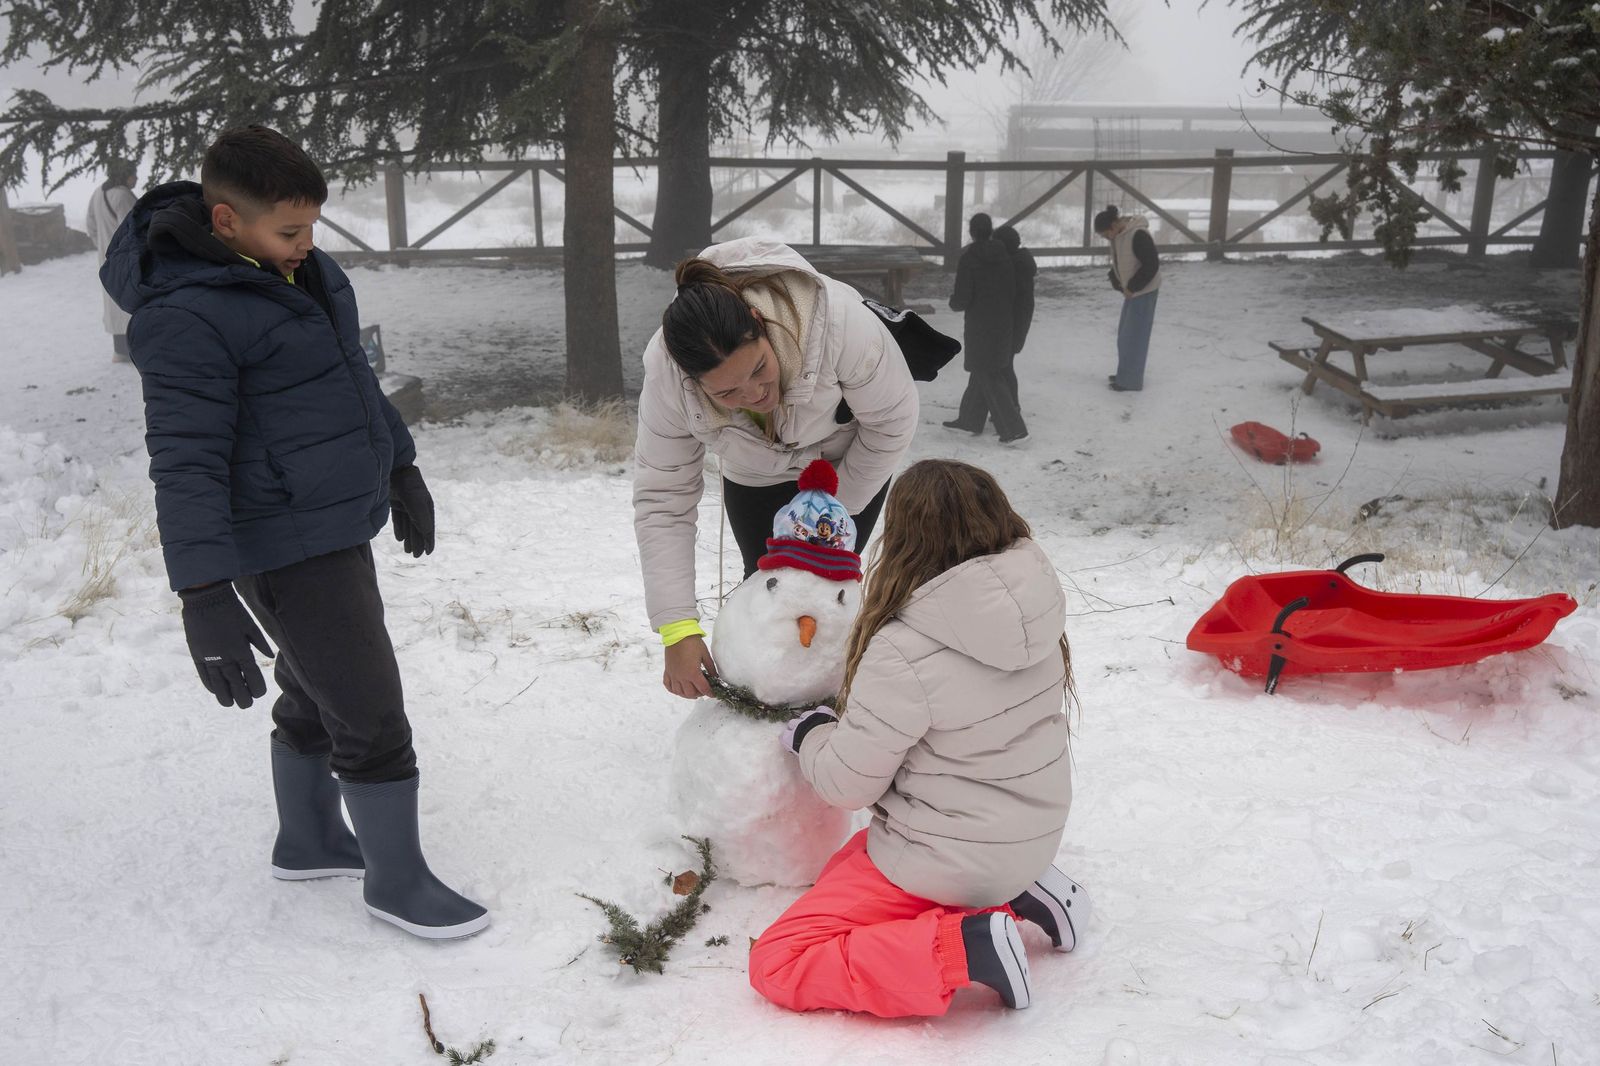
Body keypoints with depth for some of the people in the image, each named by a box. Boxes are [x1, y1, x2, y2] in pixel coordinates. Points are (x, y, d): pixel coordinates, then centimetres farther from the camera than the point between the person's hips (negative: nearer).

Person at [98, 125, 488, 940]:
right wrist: (204, 597, -28)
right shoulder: (184, 315, -21)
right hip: (286, 550, -9)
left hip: (342, 527, 9)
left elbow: (353, 376, 19)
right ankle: (396, 881, 16)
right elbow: (185, 464, -24)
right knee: (371, 719, -2)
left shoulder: (299, 267, 6)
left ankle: (307, 841, 43)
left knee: (314, 696, 23)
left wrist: (400, 468, 26)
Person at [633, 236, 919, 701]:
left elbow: (893, 418, -26)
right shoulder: (665, 376, -36)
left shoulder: (838, 320, -45)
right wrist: (677, 632, -33)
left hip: (849, 456, -2)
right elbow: (661, 501, -28)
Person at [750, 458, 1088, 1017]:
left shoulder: (904, 654, -29)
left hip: (948, 862, -7)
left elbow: (847, 783, -17)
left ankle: (964, 946, -13)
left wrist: (810, 733, 2)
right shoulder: (1033, 603, -8)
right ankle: (1019, 893, 12)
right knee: (851, 863, 33)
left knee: (776, 964, 2)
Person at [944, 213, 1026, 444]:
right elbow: (1013, 292, 2)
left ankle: (1014, 429, -3)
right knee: (983, 371, 19)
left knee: (988, 377, 1)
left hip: (979, 325, -6)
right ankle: (969, 420, 30)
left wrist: (953, 302, 5)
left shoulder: (967, 259, -16)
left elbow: (962, 298, -17)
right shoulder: (1004, 256, -1)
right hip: (1003, 321, 6)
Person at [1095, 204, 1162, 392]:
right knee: (1125, 334, 15)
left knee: (1135, 336, -4)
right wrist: (1117, 284, 1)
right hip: (1131, 290, 9)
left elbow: (1152, 265, -24)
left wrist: (1132, 287, -19)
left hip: (1144, 291, -9)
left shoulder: (1138, 235, -26)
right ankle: (1125, 374, 27)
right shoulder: (1117, 235, 2)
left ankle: (1131, 381, 3)